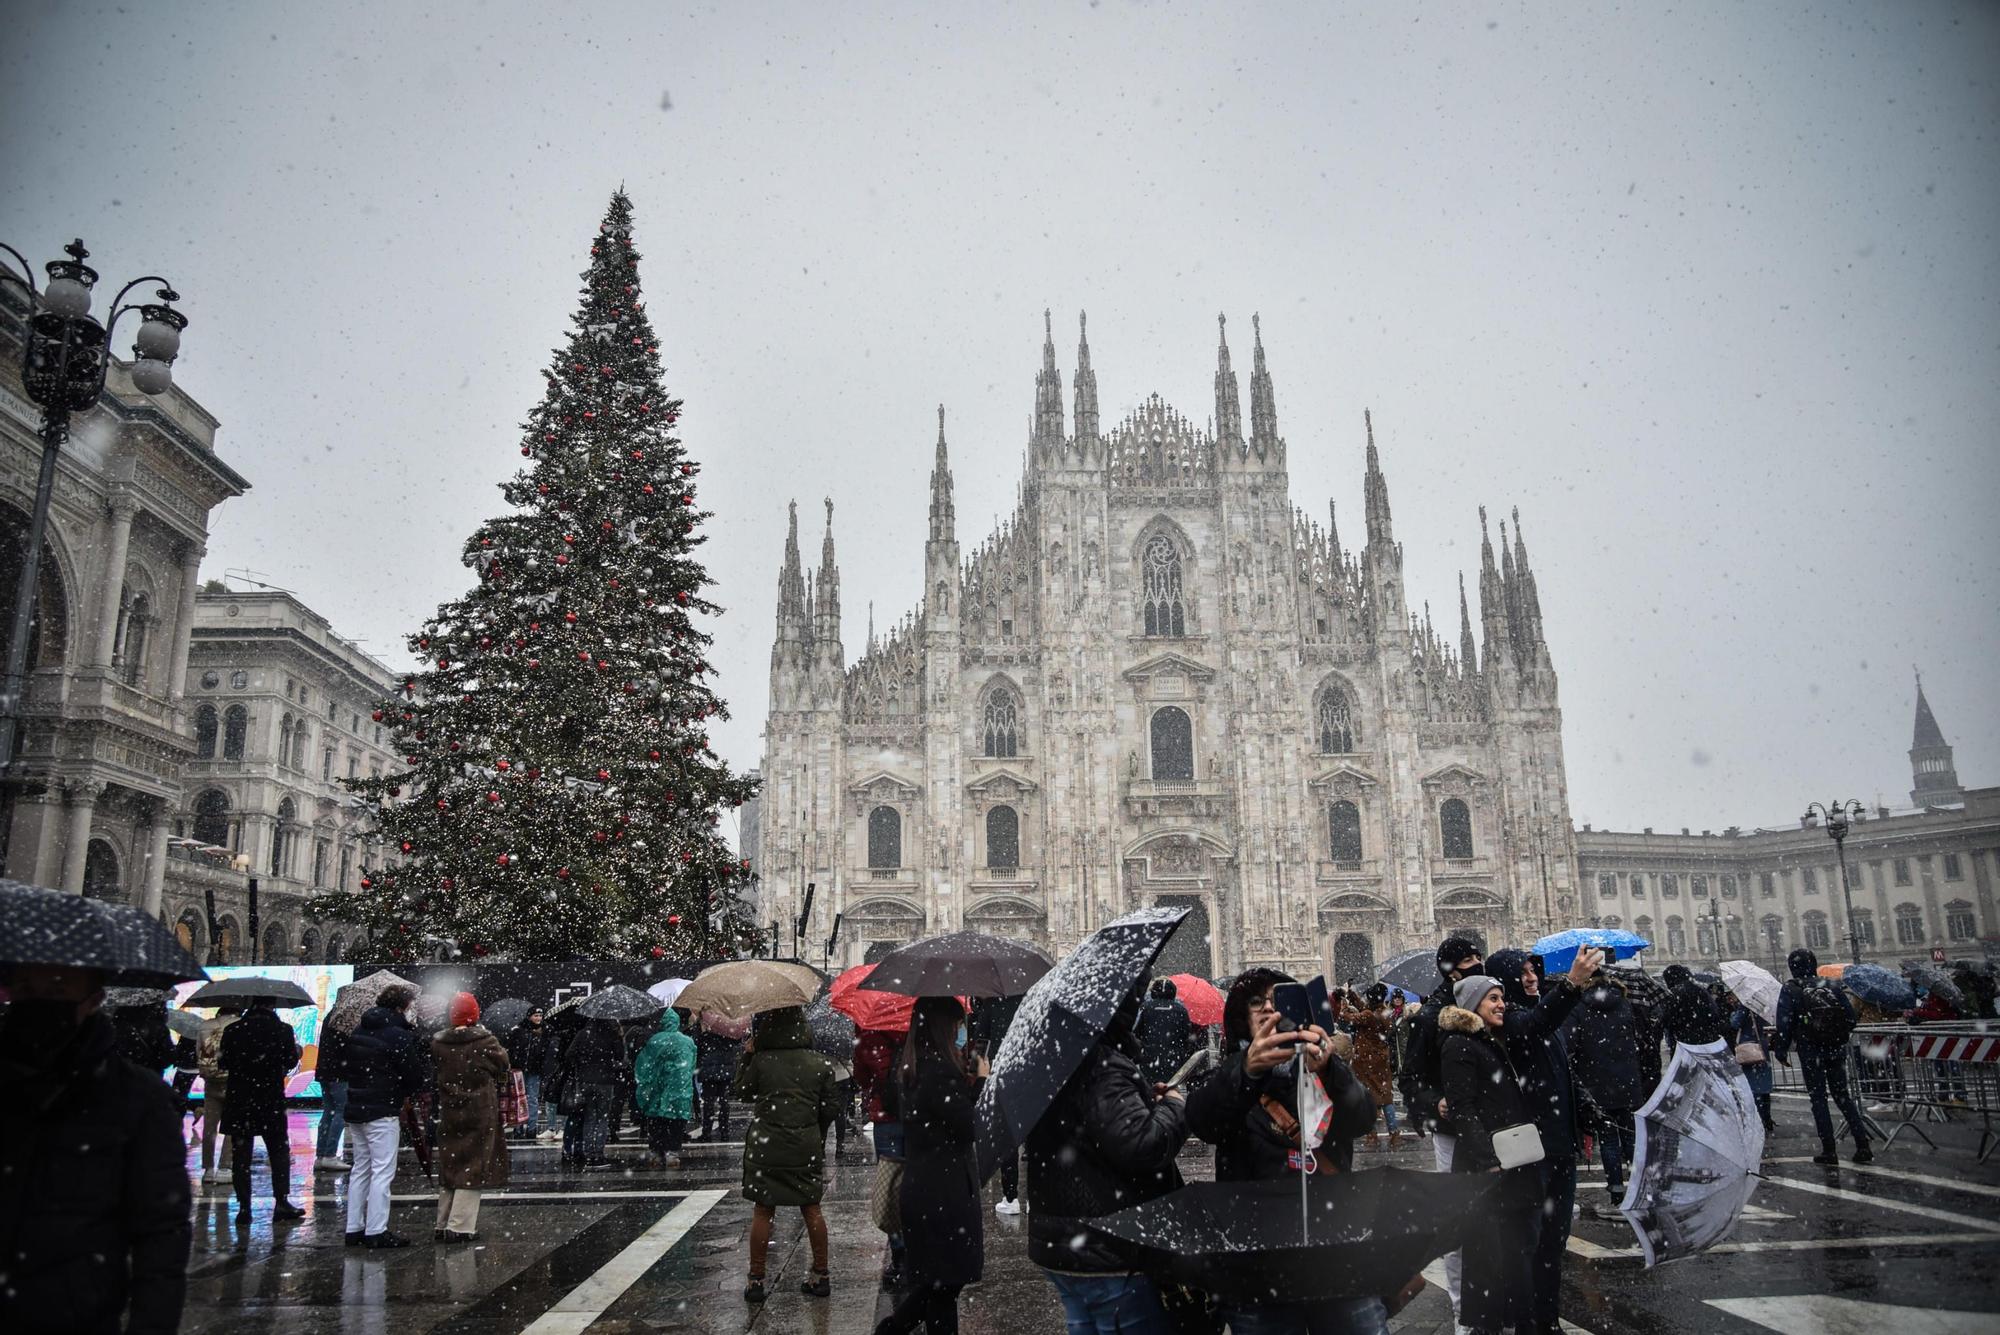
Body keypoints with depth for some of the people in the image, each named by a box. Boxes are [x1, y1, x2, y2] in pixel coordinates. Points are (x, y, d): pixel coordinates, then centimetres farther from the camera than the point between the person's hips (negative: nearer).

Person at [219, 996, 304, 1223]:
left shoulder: (233, 1030, -3)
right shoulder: (282, 1029, -7)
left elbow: (224, 1062, -1)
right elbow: (290, 1061, -5)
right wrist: (297, 1051, 16)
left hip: (239, 1099, 1)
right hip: (272, 1100, -1)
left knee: (241, 1154, 7)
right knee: (279, 1151, 10)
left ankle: (244, 1206, 6)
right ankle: (282, 1202, 6)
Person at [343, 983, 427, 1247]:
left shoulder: (358, 1031, 11)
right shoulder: (399, 1036, -15)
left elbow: (345, 1065, 17)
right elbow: (416, 1077, -13)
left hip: (355, 1109, 8)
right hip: (382, 1112, -8)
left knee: (361, 1169, 16)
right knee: (382, 1171, -3)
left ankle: (354, 1229, 20)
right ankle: (376, 1232, -2)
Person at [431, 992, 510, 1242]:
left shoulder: (438, 1043, -4)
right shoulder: (485, 1041, -14)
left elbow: (434, 1072, 3)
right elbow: (503, 1066, -4)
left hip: (449, 1113, 4)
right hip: (481, 1113, -4)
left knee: (449, 1166, 17)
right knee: (473, 1168, 3)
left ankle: (442, 1224, 23)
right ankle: (459, 1227, 0)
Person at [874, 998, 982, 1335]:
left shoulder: (908, 1069, 9)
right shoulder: (941, 1071, -21)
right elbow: (970, 1129, -17)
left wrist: (964, 1082, 11)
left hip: (918, 1190, 9)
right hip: (945, 1193, -9)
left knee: (933, 1282, 21)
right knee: (946, 1284, 3)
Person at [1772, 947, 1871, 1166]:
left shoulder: (1790, 990, -7)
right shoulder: (1830, 986, 5)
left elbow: (1784, 1023, -12)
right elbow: (1850, 1016, 5)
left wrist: (1781, 1049, -3)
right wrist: (1839, 1037, 19)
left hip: (1810, 1051, -4)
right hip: (1836, 1049, 4)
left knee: (1818, 1099, 4)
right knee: (1843, 1095, 14)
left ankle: (1829, 1151, 3)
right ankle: (1863, 1147, 9)